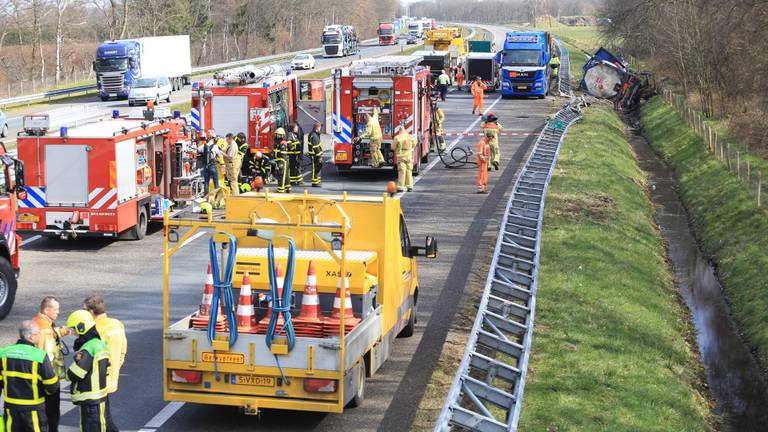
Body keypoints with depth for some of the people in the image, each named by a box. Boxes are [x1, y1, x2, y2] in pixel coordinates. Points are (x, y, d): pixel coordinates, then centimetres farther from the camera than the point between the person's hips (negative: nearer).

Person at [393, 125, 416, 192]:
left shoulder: (397, 138, -10)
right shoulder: (410, 137, 1)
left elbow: (393, 147, -1)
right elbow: (414, 144, 16)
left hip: (401, 156, -3)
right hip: (409, 156, 3)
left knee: (401, 172, -3)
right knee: (409, 171, 11)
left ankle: (400, 187, -6)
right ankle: (409, 186, 11)